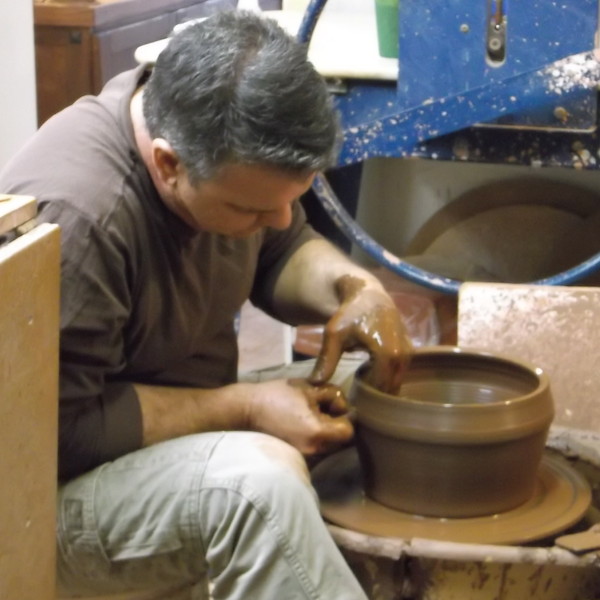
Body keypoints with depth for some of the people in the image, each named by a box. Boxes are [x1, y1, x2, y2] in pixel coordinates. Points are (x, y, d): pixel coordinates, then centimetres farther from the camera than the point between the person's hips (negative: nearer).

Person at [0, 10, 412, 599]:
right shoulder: (72, 215, -32)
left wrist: (355, 289, -12)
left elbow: (281, 250, 9)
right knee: (260, 481, -35)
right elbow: (59, 430, -27)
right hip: (57, 487, -8)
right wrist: (245, 408, -24)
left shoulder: (229, 149, -9)